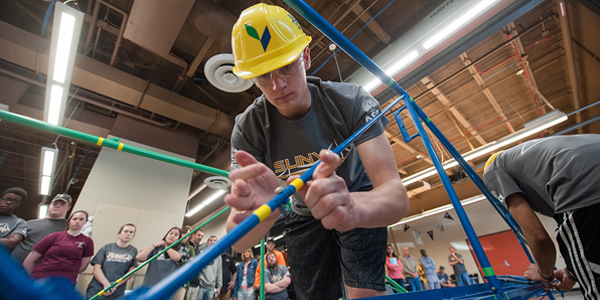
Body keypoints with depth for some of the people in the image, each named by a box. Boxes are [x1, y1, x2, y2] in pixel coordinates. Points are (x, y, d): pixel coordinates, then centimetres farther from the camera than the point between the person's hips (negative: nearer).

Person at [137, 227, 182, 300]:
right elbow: (139, 257, -8)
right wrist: (155, 245, -2)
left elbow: (176, 257, -13)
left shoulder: (178, 251, 10)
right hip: (150, 286, 0)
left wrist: (166, 246, 2)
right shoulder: (156, 248, 6)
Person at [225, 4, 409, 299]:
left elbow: (398, 198, -34)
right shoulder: (248, 128, -24)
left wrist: (354, 207, -58)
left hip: (359, 197, 0)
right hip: (304, 215, 2)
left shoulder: (351, 101, -26)